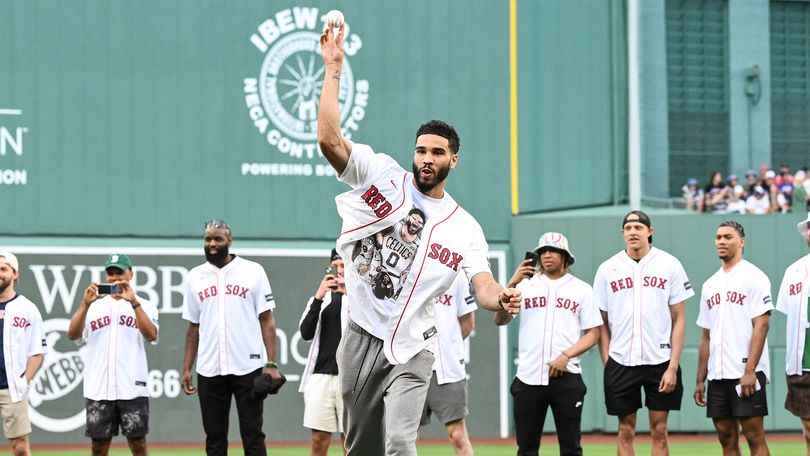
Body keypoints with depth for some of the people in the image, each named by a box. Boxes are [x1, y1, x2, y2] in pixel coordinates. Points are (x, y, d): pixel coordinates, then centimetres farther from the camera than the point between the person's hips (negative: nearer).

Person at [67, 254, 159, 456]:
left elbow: (151, 335, -11)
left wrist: (133, 302, -18)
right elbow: (73, 334, -2)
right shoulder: (93, 306, 12)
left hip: (133, 388, -2)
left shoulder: (144, 306, 7)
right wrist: (85, 303, -14)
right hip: (98, 389, 2)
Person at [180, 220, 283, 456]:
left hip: (248, 367, -3)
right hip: (209, 372, 3)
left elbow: (267, 320, 0)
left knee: (252, 435, -2)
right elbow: (193, 327, 14)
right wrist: (186, 369, 8)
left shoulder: (252, 271, 1)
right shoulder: (195, 277, 10)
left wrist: (271, 364, -9)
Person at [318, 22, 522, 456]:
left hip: (411, 352, -1)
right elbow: (329, 140, -13)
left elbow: (482, 285, -10)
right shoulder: (382, 174, 0)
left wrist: (501, 298, -35)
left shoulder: (465, 228, 2)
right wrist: (333, 67, -16)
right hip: (361, 339, 1)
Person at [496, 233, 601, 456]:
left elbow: (593, 333, 5)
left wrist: (566, 356, -11)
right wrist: (512, 284, -14)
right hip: (528, 378, 1)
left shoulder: (581, 289, 8)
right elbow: (500, 319, -1)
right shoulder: (525, 285, 10)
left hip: (566, 377, -1)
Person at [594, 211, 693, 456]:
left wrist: (673, 367, -7)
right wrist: (607, 366, 0)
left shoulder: (669, 265, 0)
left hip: (660, 361, -1)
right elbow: (602, 323, 9)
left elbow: (679, 319, 0)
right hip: (621, 361, 1)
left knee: (659, 430, 2)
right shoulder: (607, 269, 4)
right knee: (626, 431, 5)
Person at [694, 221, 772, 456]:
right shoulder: (710, 285, 18)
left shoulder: (753, 276, -4)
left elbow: (761, 325, -11)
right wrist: (700, 380, 15)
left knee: (754, 437, -7)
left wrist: (750, 371, -19)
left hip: (746, 374, -7)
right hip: (717, 375, 7)